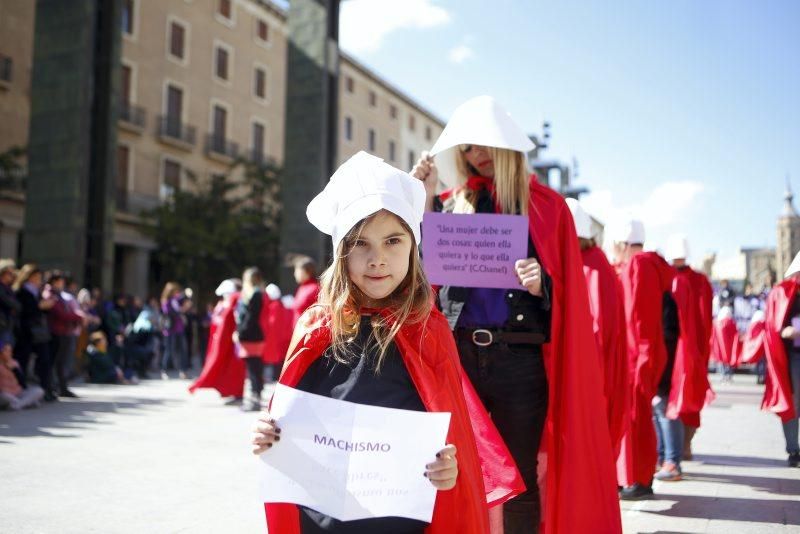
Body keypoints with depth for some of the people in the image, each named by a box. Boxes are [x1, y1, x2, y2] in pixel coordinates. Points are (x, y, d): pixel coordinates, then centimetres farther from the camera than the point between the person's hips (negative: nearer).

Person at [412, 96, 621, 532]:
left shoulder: (545, 205, 6)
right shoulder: (451, 203, 13)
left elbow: (565, 295, 4)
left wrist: (540, 285, -18)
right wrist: (424, 199, 0)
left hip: (520, 359, -2)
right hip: (456, 353, 2)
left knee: (521, 481, 4)